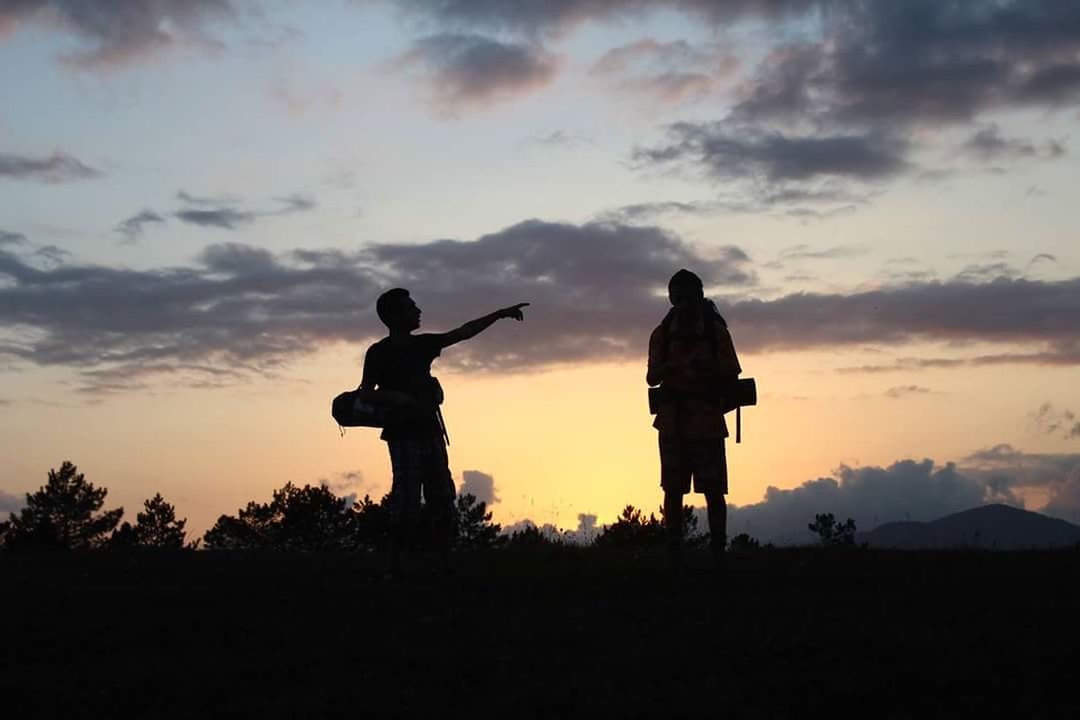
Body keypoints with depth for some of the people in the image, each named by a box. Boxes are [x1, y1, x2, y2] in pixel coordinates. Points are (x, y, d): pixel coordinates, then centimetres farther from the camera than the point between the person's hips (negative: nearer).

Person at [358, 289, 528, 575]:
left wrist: (499, 314, 10)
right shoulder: (378, 353, -4)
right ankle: (394, 567, -4)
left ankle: (446, 564, 8)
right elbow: (364, 393, -8)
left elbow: (464, 332, 14)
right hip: (404, 435, -7)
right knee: (407, 508, -12)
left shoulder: (422, 345, 12)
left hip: (430, 431, 7)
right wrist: (392, 396, -26)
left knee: (443, 503, 5)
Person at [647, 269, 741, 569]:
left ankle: (718, 554, -3)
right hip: (672, 420, 2)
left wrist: (708, 366, -23)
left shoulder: (716, 331, 2)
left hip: (707, 420, -2)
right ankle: (674, 556, 4)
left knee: (713, 490, -5)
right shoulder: (662, 334, 6)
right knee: (673, 490, 1)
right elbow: (652, 377, -1)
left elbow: (733, 371, -2)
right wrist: (672, 367, -23)